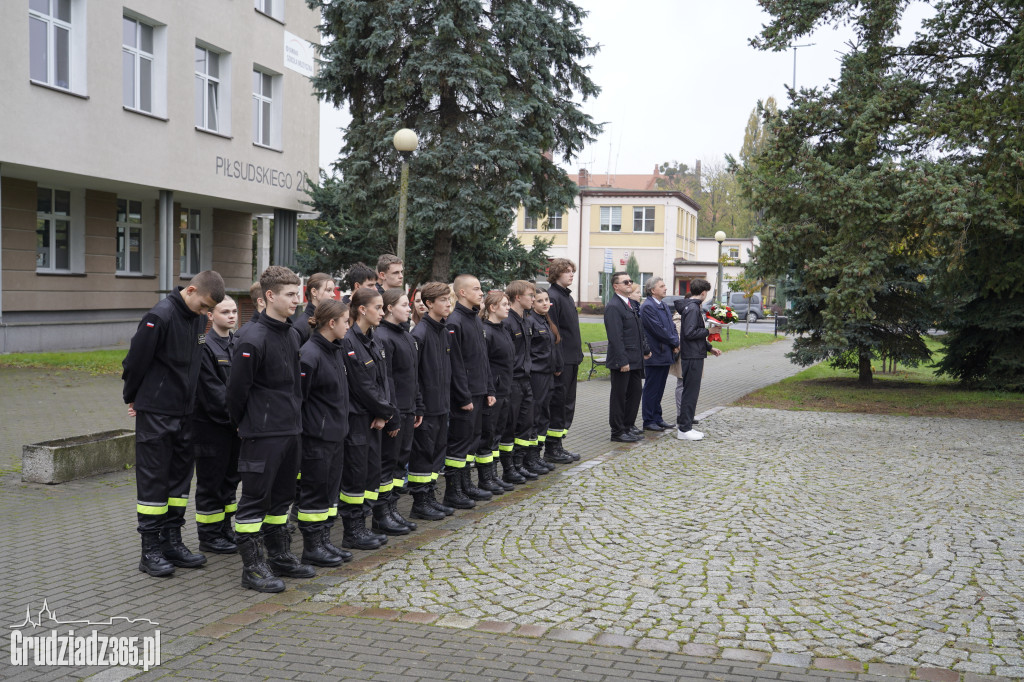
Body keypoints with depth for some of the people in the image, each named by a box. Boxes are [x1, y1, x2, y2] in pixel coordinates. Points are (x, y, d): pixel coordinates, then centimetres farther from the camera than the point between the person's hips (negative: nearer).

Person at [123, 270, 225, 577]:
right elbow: (135, 361, -12)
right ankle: (150, 549, 7)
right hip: (155, 413, -7)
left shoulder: (199, 318, 7)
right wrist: (133, 399, 0)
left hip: (184, 413, 7)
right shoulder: (160, 316, -17)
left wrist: (189, 399, 15)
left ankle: (172, 541, 20)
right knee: (153, 479, -1)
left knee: (180, 476, 11)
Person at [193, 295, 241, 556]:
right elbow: (212, 391, -18)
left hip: (234, 424, 8)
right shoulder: (204, 346, -14)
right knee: (211, 482, 1)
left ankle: (224, 528, 27)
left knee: (230, 478, 15)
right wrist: (235, 416, -18)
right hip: (211, 424, -8)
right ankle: (209, 536, 11)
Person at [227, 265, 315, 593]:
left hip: (291, 430, 8)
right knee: (255, 498, 0)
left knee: (281, 496, 17)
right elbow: (237, 388, -12)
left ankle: (280, 556, 28)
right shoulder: (254, 340, -16)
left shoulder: (292, 335, 11)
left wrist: (294, 417, 17)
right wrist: (245, 424, 0)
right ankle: (252, 567, 7)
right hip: (263, 434, -8)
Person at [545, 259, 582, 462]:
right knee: (558, 401, -4)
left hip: (572, 359, 10)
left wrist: (578, 355, 18)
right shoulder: (552, 297, -14)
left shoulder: (567, 296, 17)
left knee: (568, 402, 12)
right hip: (561, 360, -10)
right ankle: (553, 446, 4)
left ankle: (559, 445, 19)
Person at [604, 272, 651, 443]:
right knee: (619, 395, 0)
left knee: (635, 392, 16)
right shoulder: (613, 306, -16)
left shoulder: (631, 304, 14)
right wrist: (622, 361, -23)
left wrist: (645, 350, 19)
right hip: (622, 360, -9)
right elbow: (616, 337, -21)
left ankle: (629, 425, 29)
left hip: (635, 359, 9)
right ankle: (617, 432, 8)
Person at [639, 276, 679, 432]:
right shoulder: (647, 307, -15)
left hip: (666, 354, 9)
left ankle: (657, 418, 22)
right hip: (654, 355, -9)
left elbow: (672, 326, 15)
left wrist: (676, 343, -3)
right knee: (651, 389, -1)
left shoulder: (664, 306, 16)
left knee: (659, 389, 14)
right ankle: (649, 421, 6)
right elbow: (659, 330, -20)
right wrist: (675, 343, -10)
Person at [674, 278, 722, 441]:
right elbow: (690, 333, -23)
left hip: (692, 355, 10)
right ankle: (684, 429, -3)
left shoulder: (691, 306, 16)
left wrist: (709, 347, 19)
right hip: (693, 357, -10)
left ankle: (683, 425, 19)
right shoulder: (693, 308, -15)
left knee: (686, 390, 13)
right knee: (690, 392, -6)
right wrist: (709, 331, -14)